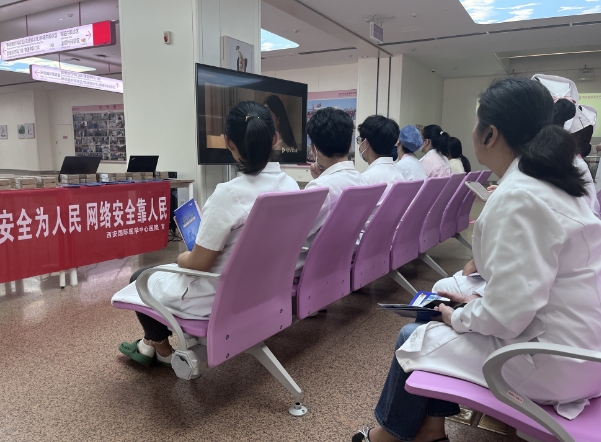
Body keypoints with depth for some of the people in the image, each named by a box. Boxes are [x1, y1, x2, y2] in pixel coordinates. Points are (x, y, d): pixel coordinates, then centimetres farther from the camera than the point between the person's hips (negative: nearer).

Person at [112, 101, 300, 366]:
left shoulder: (229, 193, -29)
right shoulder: (291, 186, -6)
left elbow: (198, 262, -20)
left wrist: (181, 258, 4)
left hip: (220, 296, -7)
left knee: (141, 279, 20)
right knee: (178, 267, 30)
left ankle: (163, 350, 40)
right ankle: (152, 342, 45)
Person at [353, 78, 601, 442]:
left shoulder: (517, 197, -25)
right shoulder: (549, 182, 5)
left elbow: (507, 315, -27)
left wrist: (459, 317, -9)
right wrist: (478, 297, 8)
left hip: (554, 363, -9)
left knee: (415, 338, 4)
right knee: (444, 292, 15)